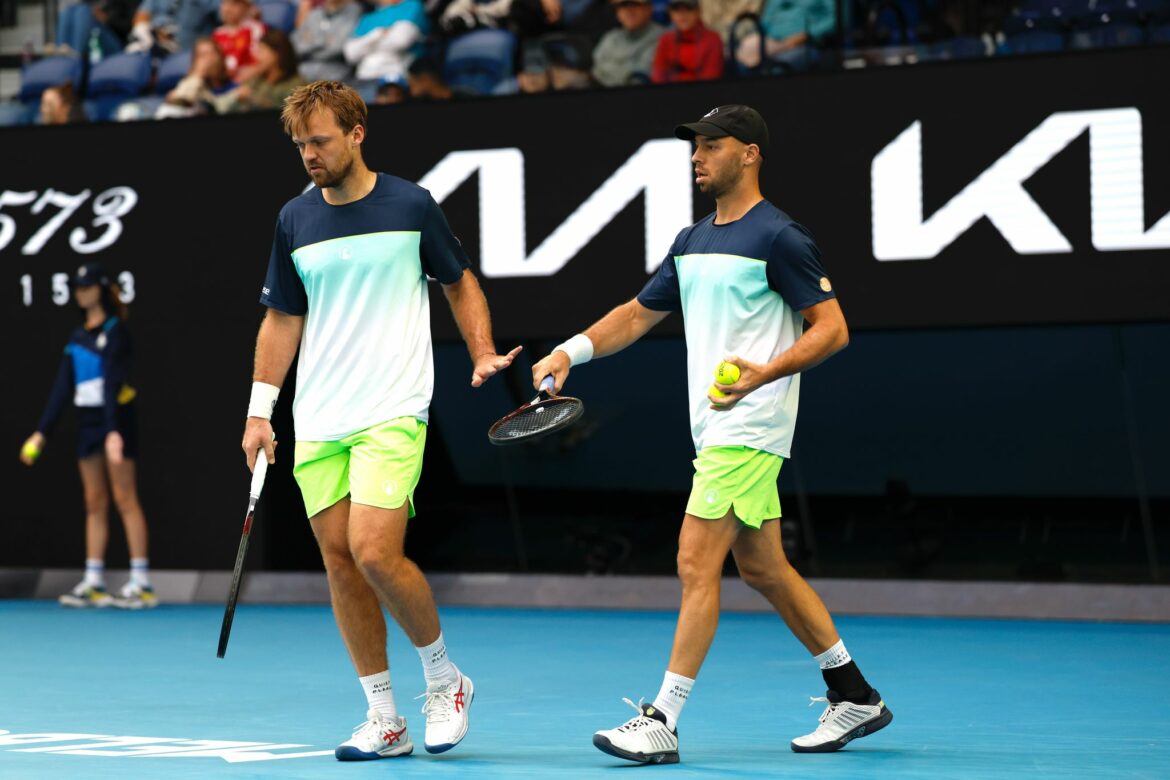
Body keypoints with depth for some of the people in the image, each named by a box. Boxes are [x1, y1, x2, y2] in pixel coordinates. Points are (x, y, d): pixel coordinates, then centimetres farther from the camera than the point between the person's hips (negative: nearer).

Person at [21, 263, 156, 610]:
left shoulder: (115, 330, -8)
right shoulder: (78, 337, 14)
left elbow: (113, 380, -19)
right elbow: (62, 388, 14)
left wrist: (113, 429, -28)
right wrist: (42, 432, 10)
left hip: (115, 418, -7)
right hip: (88, 421, 7)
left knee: (125, 500, -8)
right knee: (95, 503, 7)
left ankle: (142, 584, -7)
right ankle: (93, 584, 8)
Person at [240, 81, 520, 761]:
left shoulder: (411, 205, -1)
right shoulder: (295, 220, 8)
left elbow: (460, 282, 11)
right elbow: (283, 318, 15)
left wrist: (483, 355, -3)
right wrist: (260, 409, 9)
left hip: (392, 413, -4)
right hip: (316, 423, 5)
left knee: (374, 552, -17)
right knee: (339, 557, 2)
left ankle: (445, 678, 7)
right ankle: (385, 719, 10)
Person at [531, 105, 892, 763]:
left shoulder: (779, 236, -10)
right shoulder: (693, 241, 16)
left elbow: (832, 328, -13)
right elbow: (640, 313, 22)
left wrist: (763, 374, -26)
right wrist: (572, 352, 7)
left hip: (747, 429, -9)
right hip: (719, 430, 9)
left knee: (697, 564, -11)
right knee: (762, 567, 13)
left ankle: (662, 722, -10)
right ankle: (855, 696, 23)